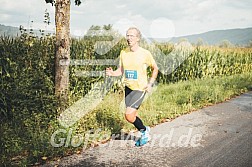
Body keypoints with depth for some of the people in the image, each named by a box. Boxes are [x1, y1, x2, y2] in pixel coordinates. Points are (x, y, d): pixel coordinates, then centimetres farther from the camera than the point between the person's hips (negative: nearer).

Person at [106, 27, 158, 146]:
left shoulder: (145, 54, -9)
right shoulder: (123, 53, 3)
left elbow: (155, 69, 4)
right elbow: (121, 70, 10)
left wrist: (150, 84, -6)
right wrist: (112, 73, -11)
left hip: (140, 89, -6)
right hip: (128, 88, 6)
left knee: (128, 115, -16)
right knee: (131, 116, 12)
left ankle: (144, 130, 13)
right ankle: (145, 133, 37)